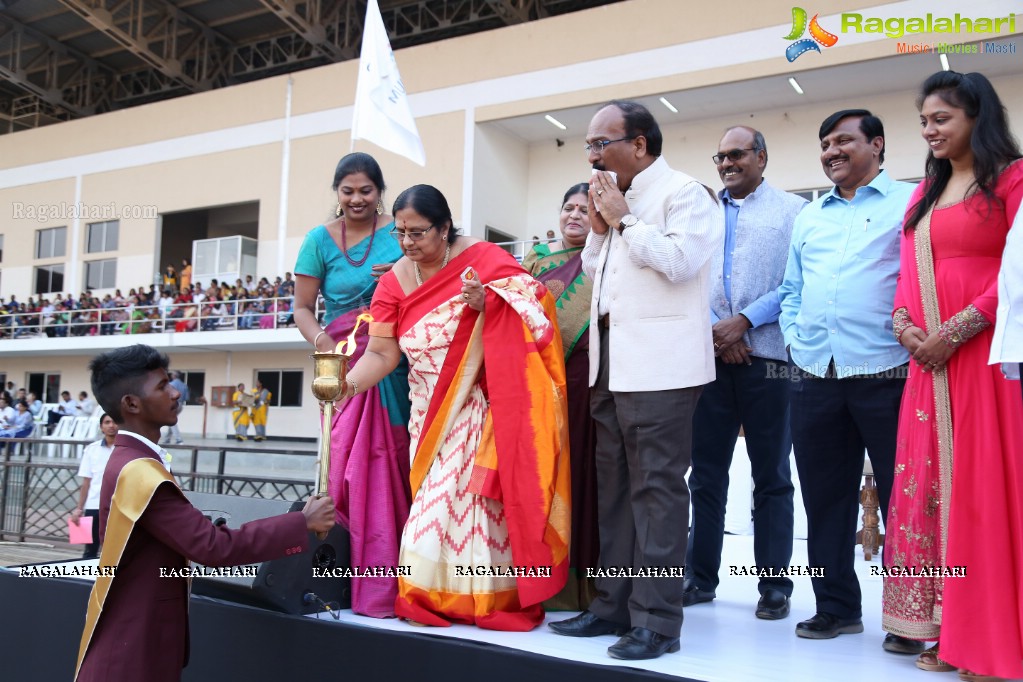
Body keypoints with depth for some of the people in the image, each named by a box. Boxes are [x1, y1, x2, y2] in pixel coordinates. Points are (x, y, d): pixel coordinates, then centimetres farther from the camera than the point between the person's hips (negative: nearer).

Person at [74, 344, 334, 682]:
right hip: (133, 644, -10)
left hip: (139, 632, 10)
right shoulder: (139, 473, -25)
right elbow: (213, 546, -28)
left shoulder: (130, 462, 8)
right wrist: (303, 523, -22)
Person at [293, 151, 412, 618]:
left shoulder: (398, 232, 8)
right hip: (348, 364, 0)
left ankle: (388, 581, 8)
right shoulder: (320, 240, 8)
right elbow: (302, 307, 5)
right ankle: (367, 583, 6)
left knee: (394, 462, -2)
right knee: (352, 462, -5)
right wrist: (321, 340, -14)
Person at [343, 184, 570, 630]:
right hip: (432, 414, 4)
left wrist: (487, 301, -27)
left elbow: (532, 303, -11)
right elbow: (382, 353, -5)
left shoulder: (480, 257, -9)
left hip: (480, 406, -3)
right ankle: (431, 596, 11)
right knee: (434, 496, 2)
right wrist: (348, 384, -22)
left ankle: (487, 597, 8)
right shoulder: (394, 282, 1)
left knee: (479, 491, -4)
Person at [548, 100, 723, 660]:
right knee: (613, 486, 11)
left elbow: (680, 260, -19)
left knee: (656, 487, -7)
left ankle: (657, 619, 0)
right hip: (611, 361, 9)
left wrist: (622, 220, -9)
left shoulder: (682, 192, -4)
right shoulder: (615, 197, 20)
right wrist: (598, 226, 7)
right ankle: (614, 604, 21)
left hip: (658, 363, -8)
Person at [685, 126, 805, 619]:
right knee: (706, 472, 6)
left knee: (771, 476, 3)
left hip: (767, 356, -3)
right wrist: (715, 330, -5)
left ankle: (774, 585, 12)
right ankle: (701, 578, 16)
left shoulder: (793, 210, 5)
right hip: (710, 356, 4)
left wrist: (744, 321, -12)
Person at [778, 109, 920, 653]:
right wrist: (794, 336, 7)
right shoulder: (808, 216, 19)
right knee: (825, 497, 10)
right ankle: (836, 605, 22)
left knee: (901, 496, 2)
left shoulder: (908, 202, 3)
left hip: (885, 374, -5)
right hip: (814, 377, 5)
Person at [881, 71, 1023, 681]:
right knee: (929, 488, 6)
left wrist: (957, 330, -16)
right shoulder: (926, 192, 19)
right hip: (927, 360, 7)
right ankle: (950, 632, 17)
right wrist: (902, 321, -1)